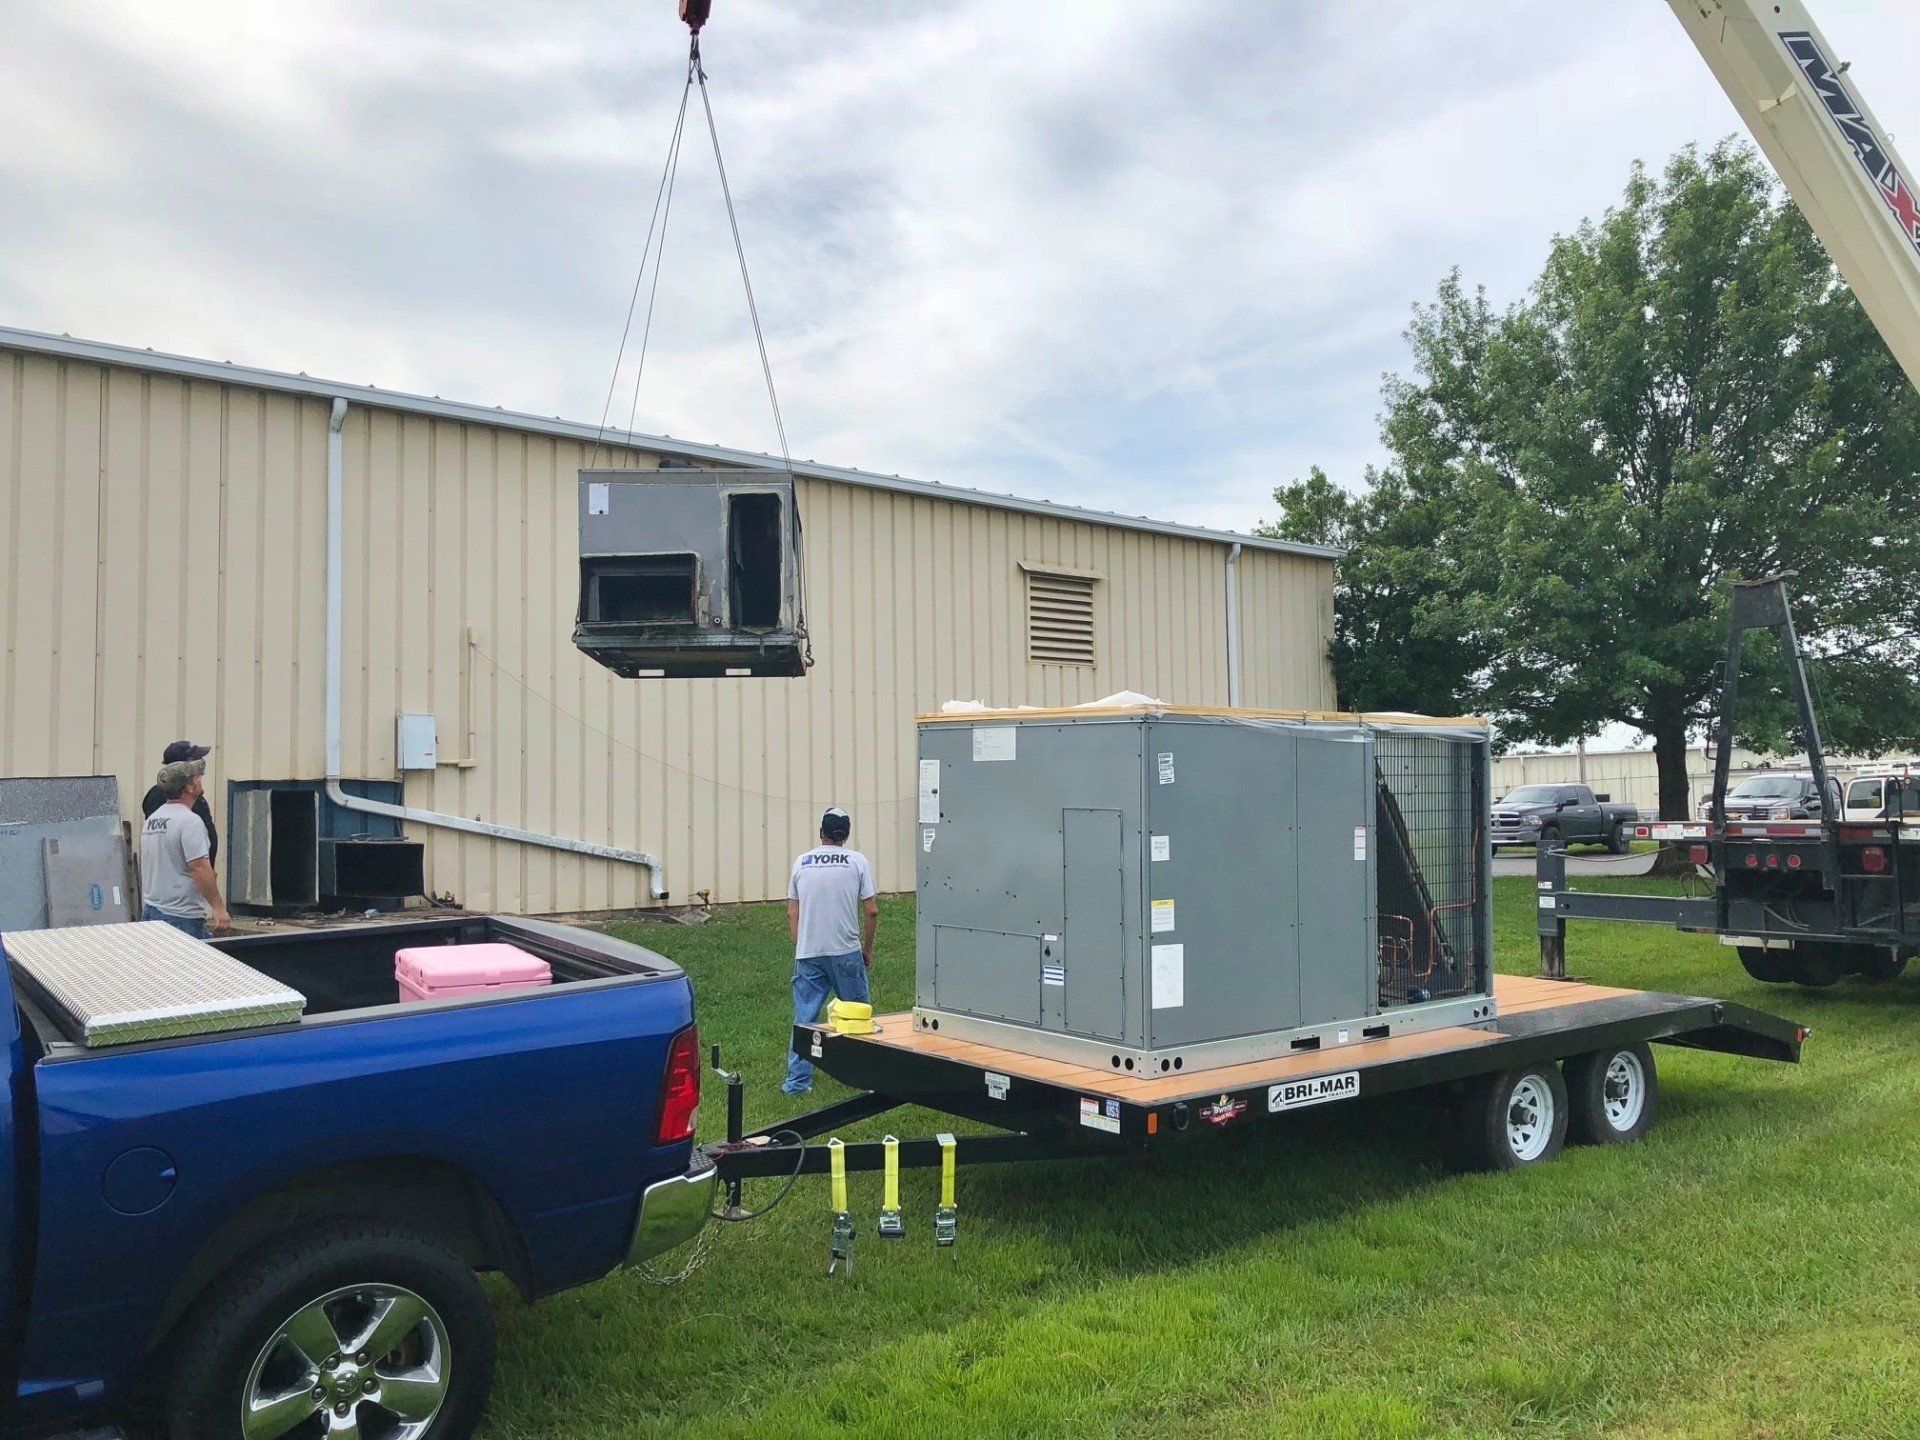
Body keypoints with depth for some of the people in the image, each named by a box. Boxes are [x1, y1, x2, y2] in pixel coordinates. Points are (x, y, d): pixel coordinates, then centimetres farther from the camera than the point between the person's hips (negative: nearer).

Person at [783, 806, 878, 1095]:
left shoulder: (801, 862, 5)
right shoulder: (857, 861, -2)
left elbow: (792, 913, 8)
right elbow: (871, 911, -5)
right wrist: (867, 949, 8)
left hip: (807, 954, 2)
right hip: (846, 952, -2)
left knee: (804, 1017, 7)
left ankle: (797, 1081, 7)